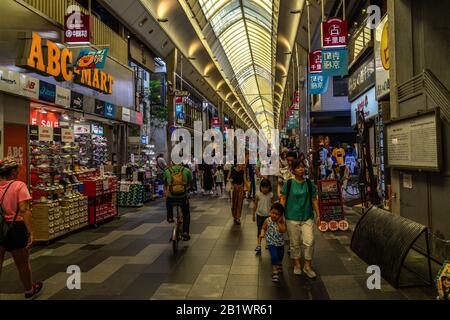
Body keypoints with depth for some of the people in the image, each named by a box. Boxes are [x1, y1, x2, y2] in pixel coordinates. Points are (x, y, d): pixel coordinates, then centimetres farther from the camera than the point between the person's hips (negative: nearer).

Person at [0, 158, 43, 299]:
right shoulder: (19, 185, -14)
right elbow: (24, 211, -22)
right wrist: (30, 232, -21)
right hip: (14, 228, -4)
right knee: (22, 264, 16)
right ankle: (29, 290, 38)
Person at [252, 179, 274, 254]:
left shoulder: (271, 195, -8)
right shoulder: (258, 194, -10)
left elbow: (272, 205, 1)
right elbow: (255, 205, -1)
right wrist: (253, 215, 4)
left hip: (268, 215, 1)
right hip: (260, 215, -1)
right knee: (259, 230, -2)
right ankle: (259, 245, 0)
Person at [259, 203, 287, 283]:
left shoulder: (282, 221, -15)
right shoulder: (267, 221, -16)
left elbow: (283, 230, -27)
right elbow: (263, 228, -5)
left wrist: (279, 222, -30)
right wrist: (262, 234, -23)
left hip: (280, 242, 3)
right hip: (271, 242, -3)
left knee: (281, 255, 25)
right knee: (274, 256, -18)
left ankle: (279, 264, 57)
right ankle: (274, 272, -3)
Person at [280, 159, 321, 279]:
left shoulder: (309, 184, 3)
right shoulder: (288, 184, -5)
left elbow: (314, 200, 8)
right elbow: (283, 200, -1)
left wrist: (318, 215, 7)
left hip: (307, 217, 2)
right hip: (292, 218, -2)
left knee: (309, 241, -5)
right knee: (295, 243, 8)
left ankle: (308, 266, 12)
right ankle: (297, 264, 28)